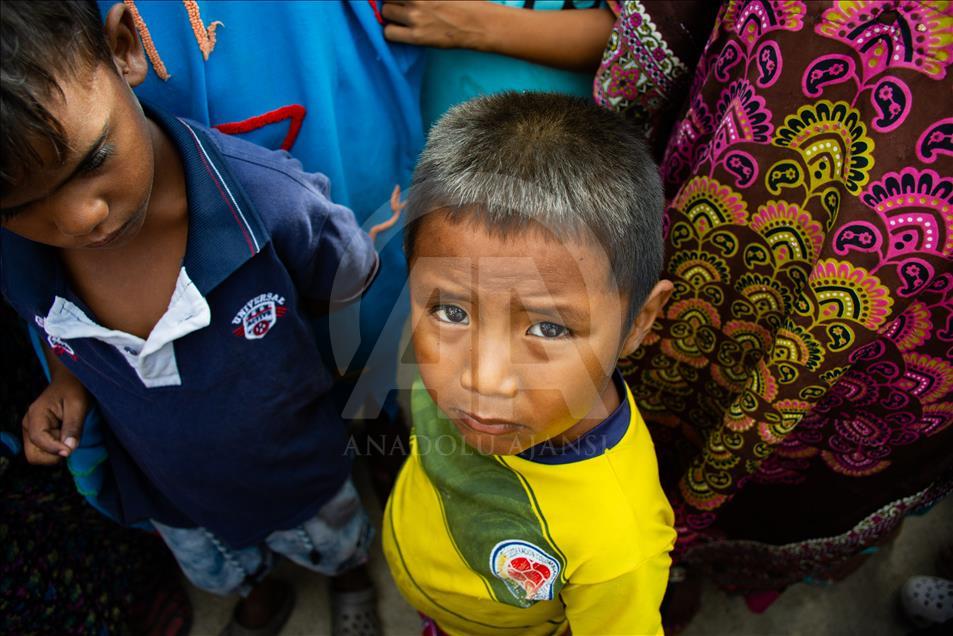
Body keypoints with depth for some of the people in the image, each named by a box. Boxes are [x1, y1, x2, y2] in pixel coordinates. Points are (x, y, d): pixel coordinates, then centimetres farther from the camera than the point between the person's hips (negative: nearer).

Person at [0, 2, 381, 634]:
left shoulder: (271, 201, -40)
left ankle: (353, 582, 71)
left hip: (297, 477, -3)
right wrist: (66, 381, -17)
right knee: (222, 574, 37)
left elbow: (353, 282, -17)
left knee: (339, 547, 33)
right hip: (166, 493, 3)